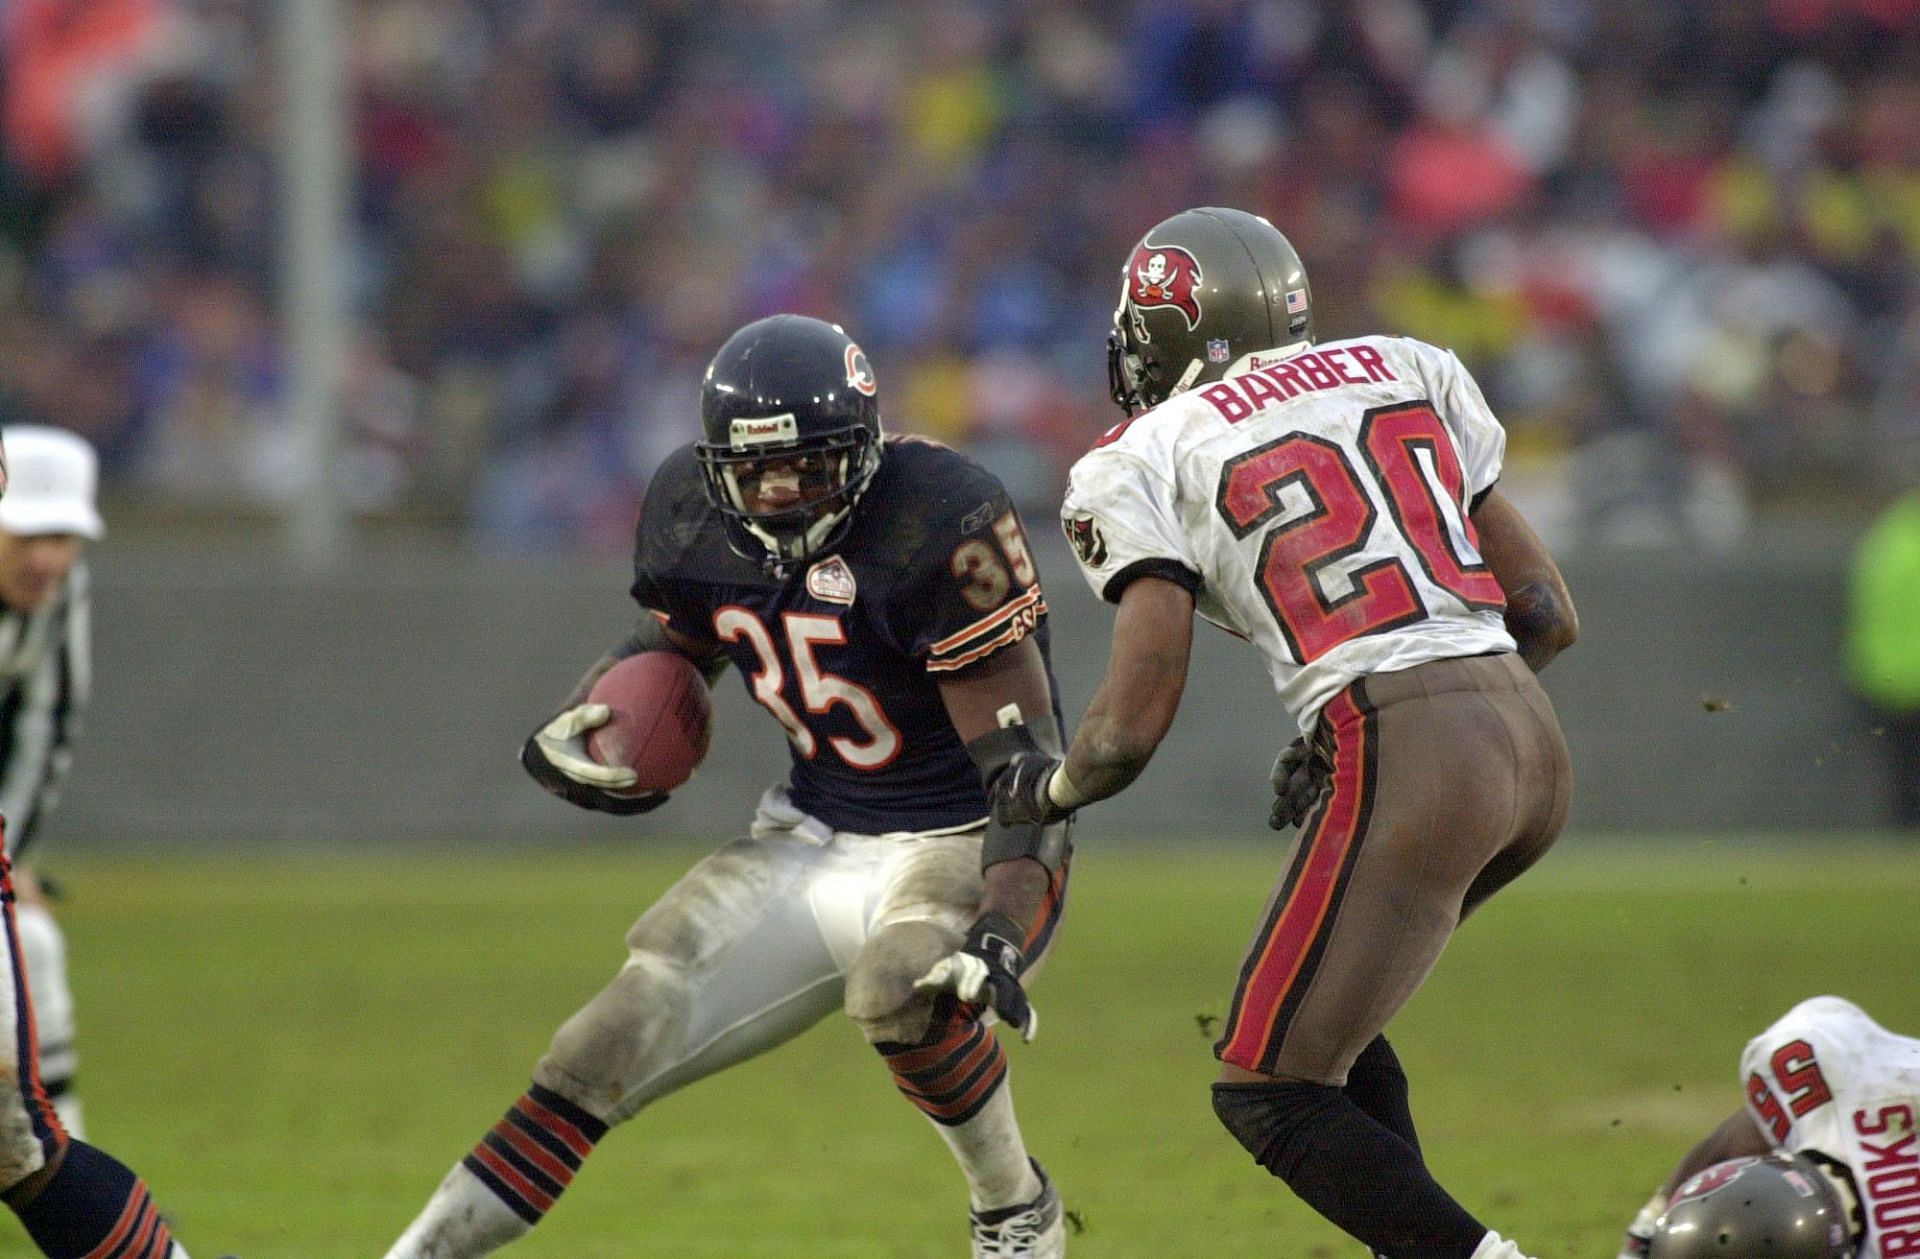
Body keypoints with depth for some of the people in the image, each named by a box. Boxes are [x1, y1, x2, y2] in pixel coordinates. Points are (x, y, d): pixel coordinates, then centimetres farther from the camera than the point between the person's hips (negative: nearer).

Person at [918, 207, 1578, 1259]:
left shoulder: (1146, 461, 3)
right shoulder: (1401, 372, 19)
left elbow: (1135, 723, -4)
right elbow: (1546, 614, 17)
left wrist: (1045, 789, 17)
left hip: (1410, 774, -7)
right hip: (1531, 736, 7)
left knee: (1266, 1088, 4)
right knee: (1320, 1013, 25)